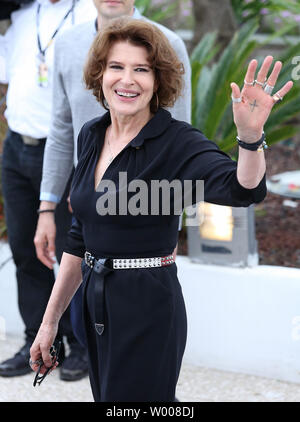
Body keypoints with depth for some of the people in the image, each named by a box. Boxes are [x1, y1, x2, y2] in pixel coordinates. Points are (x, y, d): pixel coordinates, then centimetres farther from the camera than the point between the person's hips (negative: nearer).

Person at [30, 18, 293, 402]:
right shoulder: (90, 136, 5)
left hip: (149, 311, -6)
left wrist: (250, 137, -55)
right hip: (95, 306, 7)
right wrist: (50, 321, 14)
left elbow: (242, 189, -34)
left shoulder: (177, 142, -14)